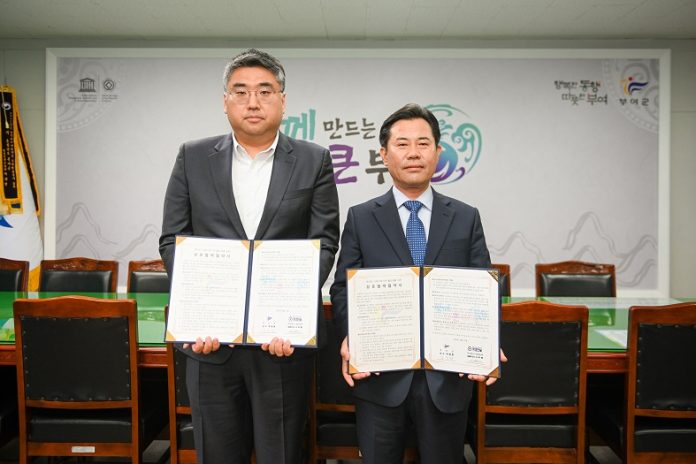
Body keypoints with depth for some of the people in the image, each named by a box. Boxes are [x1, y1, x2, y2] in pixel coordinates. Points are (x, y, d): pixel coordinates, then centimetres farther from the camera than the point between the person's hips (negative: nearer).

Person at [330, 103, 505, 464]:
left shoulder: (466, 218, 5)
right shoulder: (360, 218, 3)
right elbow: (343, 289, 0)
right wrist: (348, 339, -17)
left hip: (447, 376, 1)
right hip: (380, 377, -1)